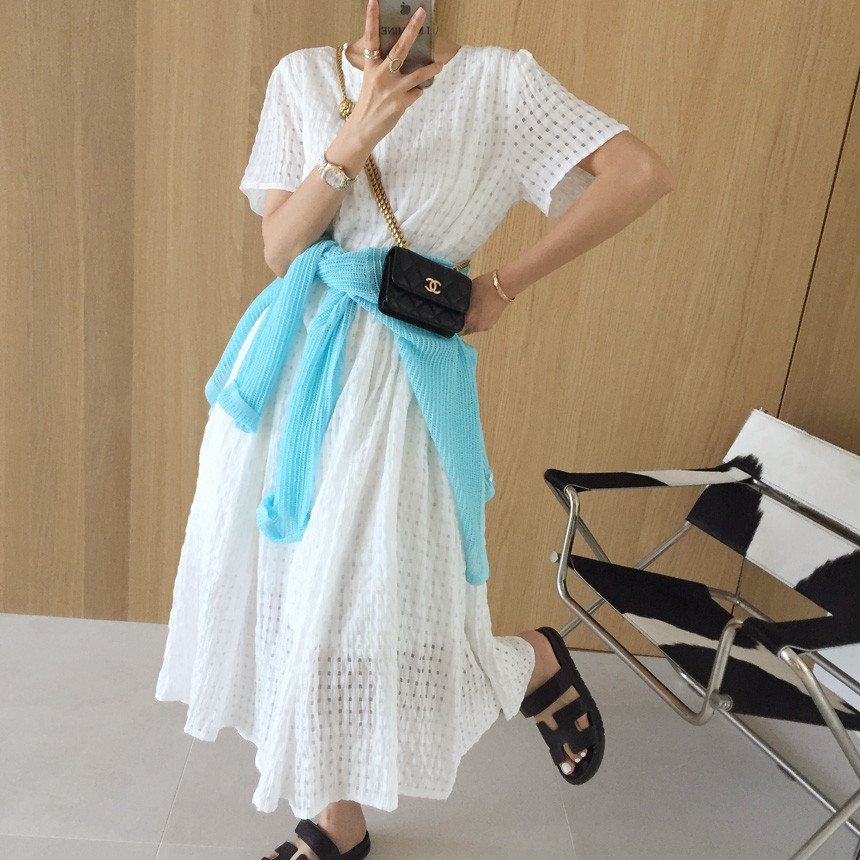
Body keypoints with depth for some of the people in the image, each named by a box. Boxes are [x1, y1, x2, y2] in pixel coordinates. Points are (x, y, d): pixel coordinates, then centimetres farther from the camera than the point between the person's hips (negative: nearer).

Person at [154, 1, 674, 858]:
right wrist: (355, 136, -16)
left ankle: (539, 660, 32)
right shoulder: (303, 77, 8)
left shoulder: (496, 80, -2)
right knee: (291, 594, 12)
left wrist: (506, 283, -6)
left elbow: (643, 173, -9)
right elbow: (278, 247, -1)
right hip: (287, 364, 5)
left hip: (392, 378, -5)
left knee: (366, 613, -1)